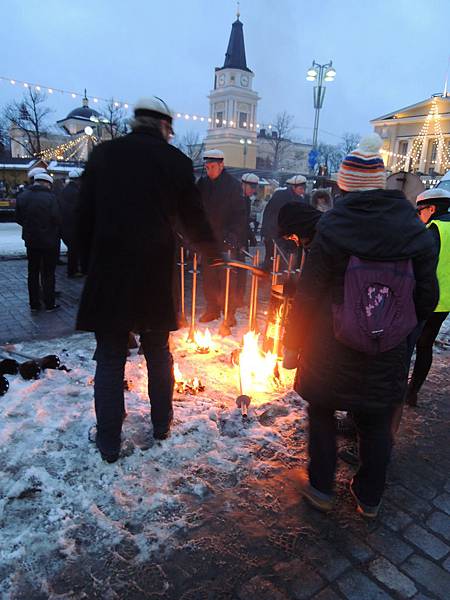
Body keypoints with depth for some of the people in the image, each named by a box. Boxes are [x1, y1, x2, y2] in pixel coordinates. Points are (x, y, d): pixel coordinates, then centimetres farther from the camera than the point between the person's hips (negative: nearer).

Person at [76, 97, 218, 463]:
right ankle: (161, 424, 32)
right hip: (156, 274, 1)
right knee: (158, 351, 17)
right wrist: (214, 251, 23)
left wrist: (87, 261, 11)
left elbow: (85, 216, 3)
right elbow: (194, 218, 7)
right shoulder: (176, 160, 2)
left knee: (110, 357, 8)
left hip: (108, 271, 0)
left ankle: (109, 441, 17)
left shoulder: (103, 154, 4)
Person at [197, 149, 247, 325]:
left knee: (227, 278, -2)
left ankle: (229, 313, 8)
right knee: (208, 277, 8)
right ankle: (212, 309, 22)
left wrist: (233, 235, -17)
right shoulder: (202, 183, 9)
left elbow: (240, 213, -7)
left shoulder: (233, 185, -5)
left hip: (226, 240, -5)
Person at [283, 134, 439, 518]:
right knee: (376, 424, 18)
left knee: (322, 413, 19)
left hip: (330, 351, -3)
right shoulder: (417, 232, -3)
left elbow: (309, 294, -13)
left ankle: (321, 488, 33)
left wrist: (291, 344, -3)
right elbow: (427, 299, 1)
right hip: (387, 356, 3)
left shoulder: (333, 227, -14)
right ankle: (370, 498, 37)